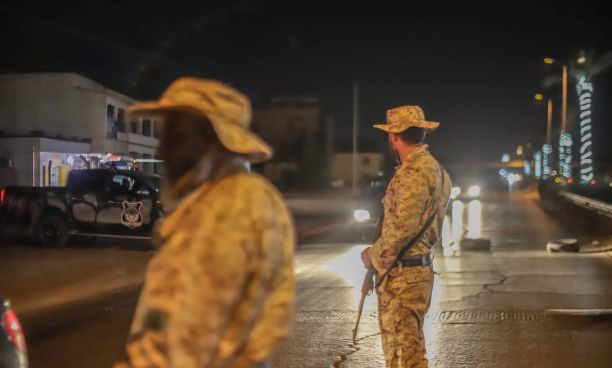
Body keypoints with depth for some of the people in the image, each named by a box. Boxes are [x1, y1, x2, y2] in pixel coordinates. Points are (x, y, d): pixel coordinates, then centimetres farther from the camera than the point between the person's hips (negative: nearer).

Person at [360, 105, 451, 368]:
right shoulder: (434, 169, 15)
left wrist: (372, 256, -7)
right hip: (419, 267, 10)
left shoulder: (412, 173, -17)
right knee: (400, 346, 18)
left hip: (401, 276, -10)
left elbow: (402, 228, -22)